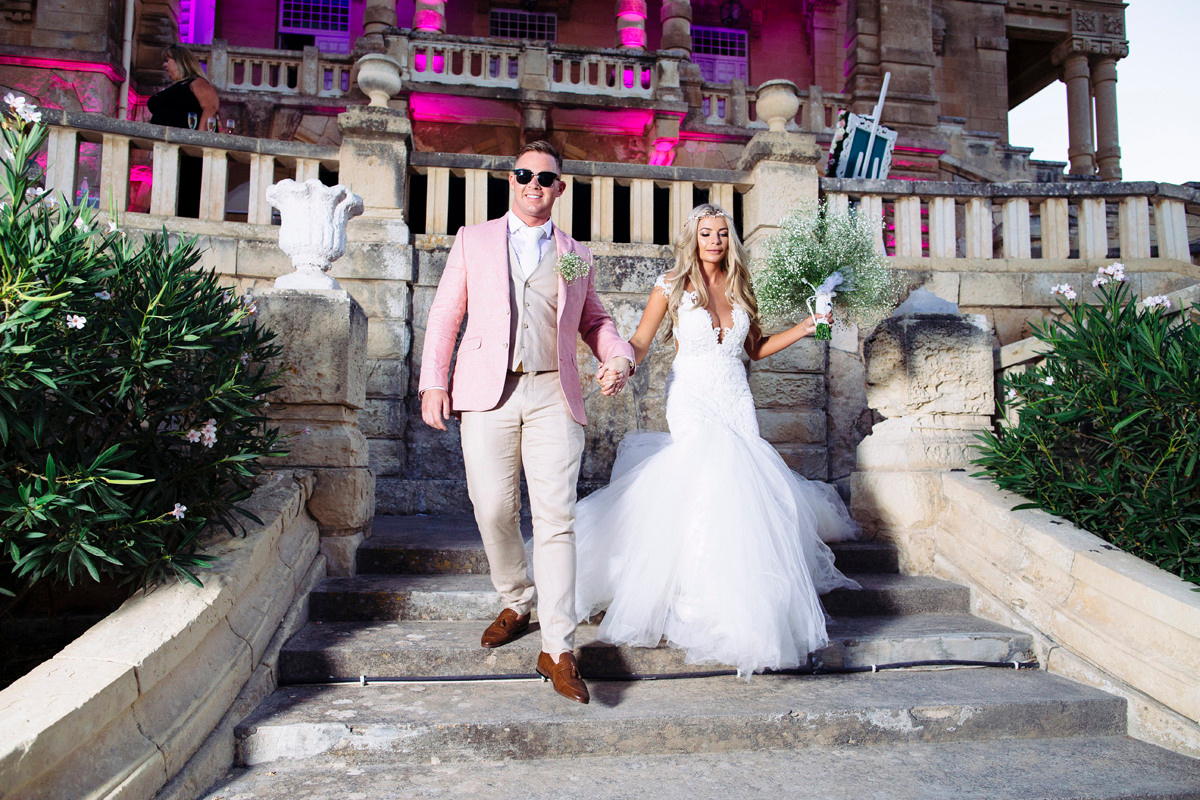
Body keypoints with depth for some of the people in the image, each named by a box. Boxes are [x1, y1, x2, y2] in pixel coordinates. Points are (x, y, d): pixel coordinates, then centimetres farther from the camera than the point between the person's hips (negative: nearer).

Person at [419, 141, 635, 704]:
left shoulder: (576, 256, 19)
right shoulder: (473, 241, 15)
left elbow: (593, 321, 21)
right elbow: (445, 315, 11)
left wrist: (619, 357, -1)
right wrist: (433, 382, 2)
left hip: (552, 396, 0)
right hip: (488, 394, 0)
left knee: (556, 519, -7)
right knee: (493, 511, 1)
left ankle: (557, 650, -3)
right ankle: (515, 605, 28)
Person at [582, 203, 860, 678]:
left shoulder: (739, 288, 12)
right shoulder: (672, 286, 1)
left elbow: (755, 349, 18)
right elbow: (640, 342, -1)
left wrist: (804, 328, 9)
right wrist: (621, 369, -21)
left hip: (736, 402, 4)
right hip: (692, 399, -4)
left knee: (737, 477, -7)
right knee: (715, 474, -20)